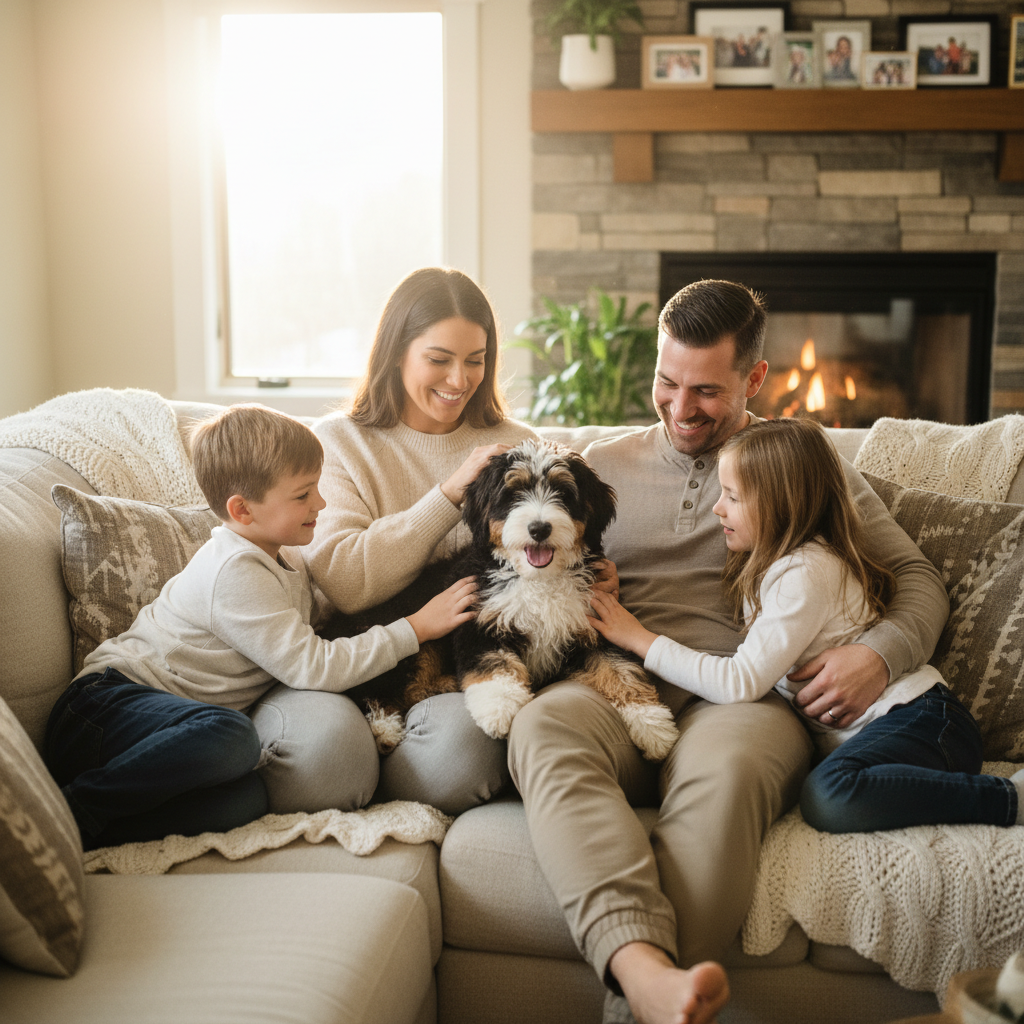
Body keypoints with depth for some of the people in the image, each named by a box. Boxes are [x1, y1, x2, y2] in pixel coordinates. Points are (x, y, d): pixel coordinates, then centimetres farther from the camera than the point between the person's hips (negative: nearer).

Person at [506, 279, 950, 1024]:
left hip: (743, 699, -1)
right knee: (544, 723, -36)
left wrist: (880, 654, -5)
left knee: (723, 770, -39)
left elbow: (918, 578, 17)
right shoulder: (603, 465, 24)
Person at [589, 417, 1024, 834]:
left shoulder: (806, 573, -15)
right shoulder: (769, 566, 16)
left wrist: (641, 639, -13)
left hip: (920, 719, -11)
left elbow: (741, 682, -21)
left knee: (829, 796, -36)